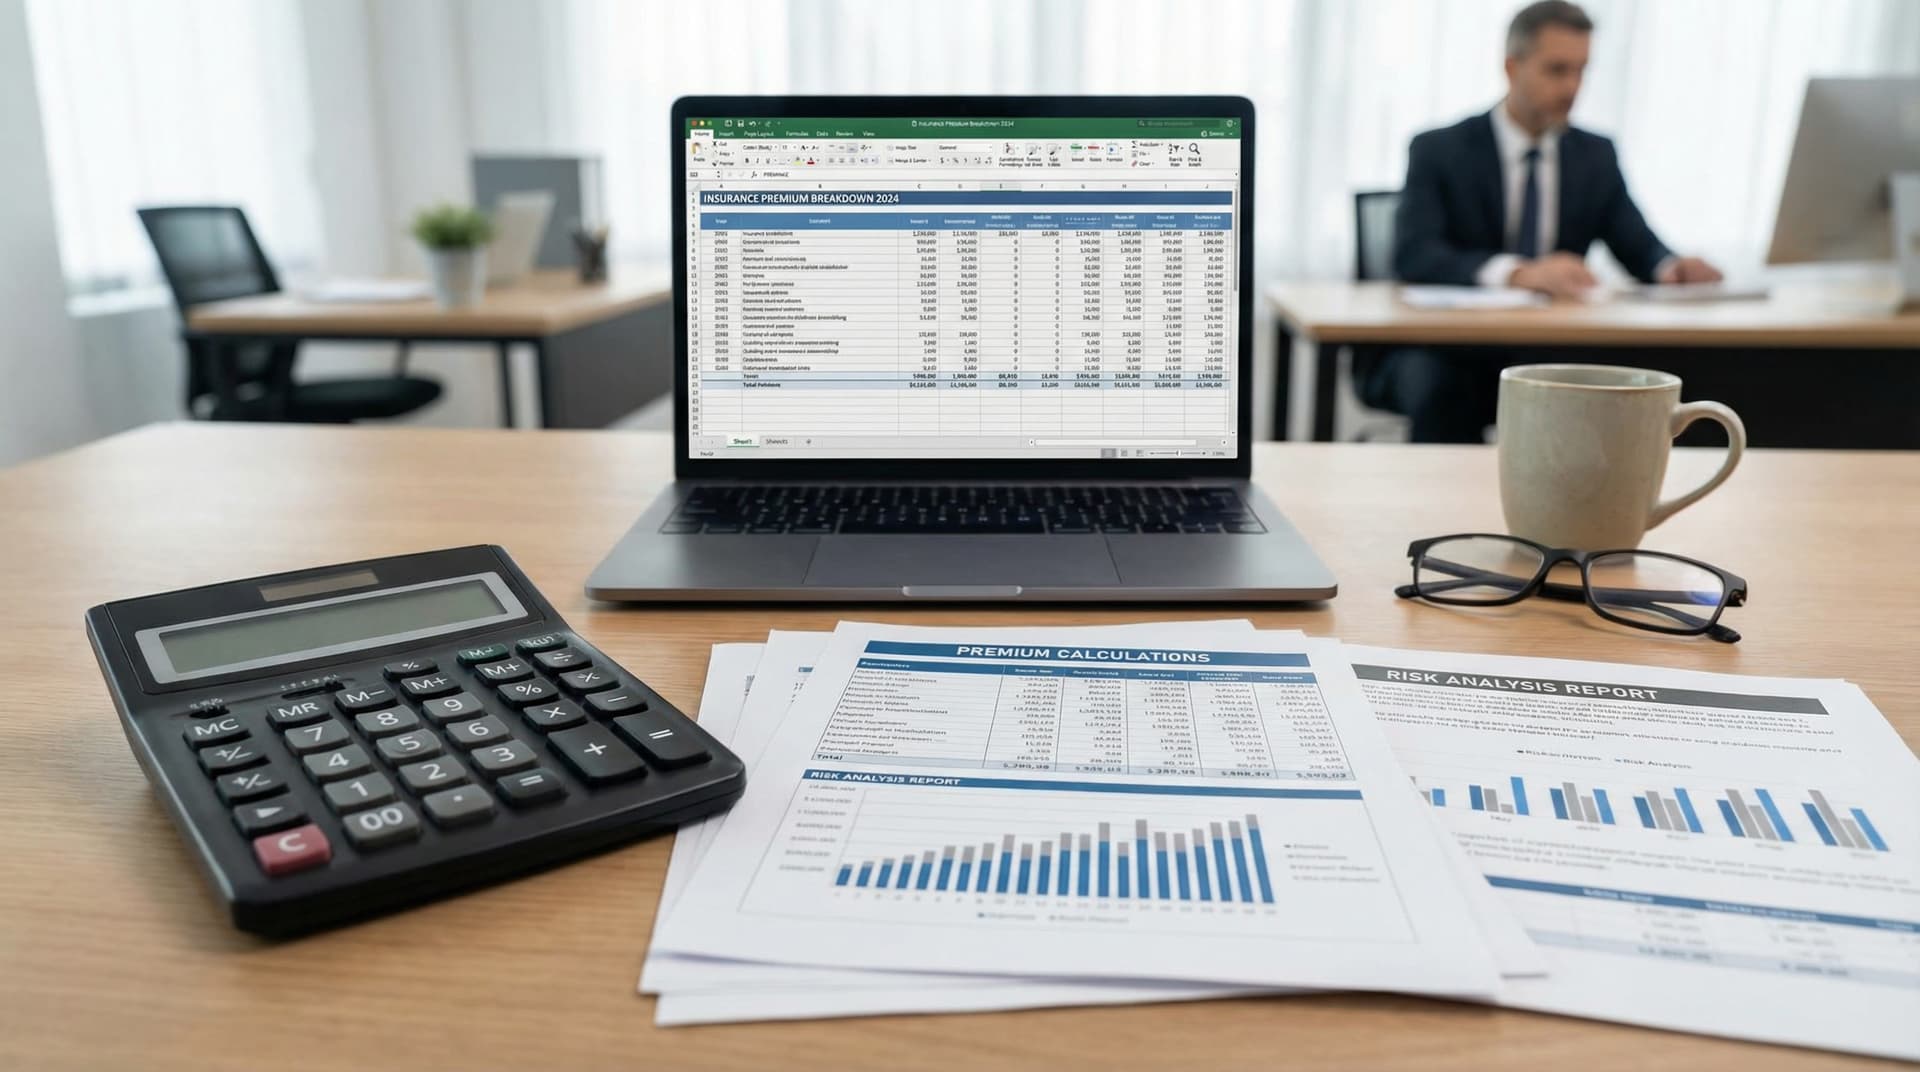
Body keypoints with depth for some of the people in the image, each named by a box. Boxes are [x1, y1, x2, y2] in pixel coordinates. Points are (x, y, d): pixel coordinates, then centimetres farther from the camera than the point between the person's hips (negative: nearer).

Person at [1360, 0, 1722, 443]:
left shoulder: (1596, 156, 10)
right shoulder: (1439, 151, -5)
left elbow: (1641, 247, 7)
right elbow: (1413, 256, -21)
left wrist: (1672, 268, -18)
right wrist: (1518, 273, -37)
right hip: (1438, 357, -4)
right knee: (1441, 386, -36)